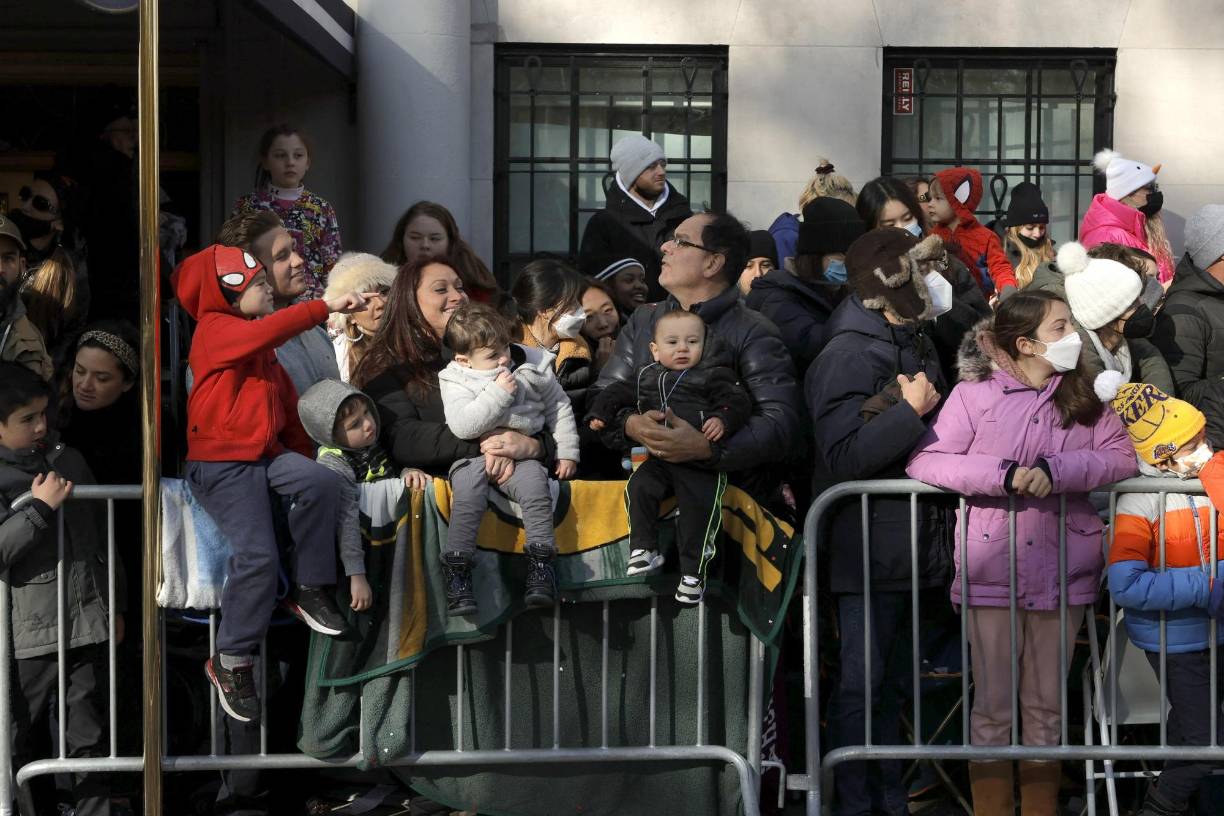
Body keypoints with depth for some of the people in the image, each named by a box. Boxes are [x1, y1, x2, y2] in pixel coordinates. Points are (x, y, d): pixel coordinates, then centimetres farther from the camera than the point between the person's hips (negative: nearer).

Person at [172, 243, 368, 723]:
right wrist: (326, 307, -30)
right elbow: (270, 330, -27)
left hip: (266, 456, 7)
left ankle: (309, 590, -10)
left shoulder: (264, 352, 20)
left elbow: (286, 404, 19)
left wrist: (304, 458, 13)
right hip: (221, 463, -7)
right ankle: (232, 662, -3)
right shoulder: (215, 329, -7)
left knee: (321, 482, -23)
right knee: (258, 555, -18)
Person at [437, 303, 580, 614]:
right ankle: (457, 572, -24)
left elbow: (559, 407, 15)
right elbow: (462, 425, -21)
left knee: (535, 488, -27)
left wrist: (567, 452, 11)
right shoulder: (455, 382, -4)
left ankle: (540, 565, -21)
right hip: (474, 456, -2)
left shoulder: (533, 367, 5)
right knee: (467, 497, -29)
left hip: (522, 455, 2)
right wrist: (497, 394, -22)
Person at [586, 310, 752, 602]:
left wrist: (724, 420, -25)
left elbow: (738, 401, -6)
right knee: (639, 488, -19)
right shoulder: (648, 377, 18)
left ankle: (693, 571, -12)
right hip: (659, 460, 4)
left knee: (698, 506, -20)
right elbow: (620, 393, 27)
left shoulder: (714, 377, 4)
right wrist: (601, 412, 13)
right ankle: (645, 550, -9)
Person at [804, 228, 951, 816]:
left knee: (893, 682, 16)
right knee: (862, 685, -2)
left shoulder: (915, 345, 14)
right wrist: (910, 411, -21)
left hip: (911, 542, 9)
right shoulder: (847, 356, -15)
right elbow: (842, 458, -25)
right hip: (868, 545, -9)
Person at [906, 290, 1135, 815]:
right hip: (992, 572, -3)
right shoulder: (974, 394, -4)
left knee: (1046, 706, 11)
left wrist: (1055, 471, -18)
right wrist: (1005, 474, -22)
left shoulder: (1084, 397, 7)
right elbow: (923, 461, -12)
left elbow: (1122, 455, -2)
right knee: (993, 706, 5)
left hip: (1062, 569, 3)